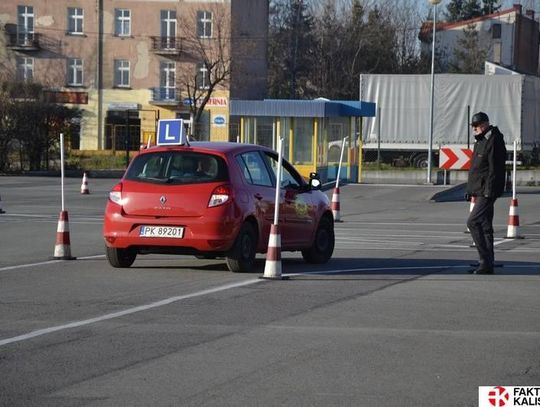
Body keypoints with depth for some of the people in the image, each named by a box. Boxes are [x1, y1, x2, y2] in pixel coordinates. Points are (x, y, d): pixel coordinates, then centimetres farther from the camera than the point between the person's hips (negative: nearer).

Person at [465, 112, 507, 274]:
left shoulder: (494, 142, -14)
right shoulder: (481, 142, 19)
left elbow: (495, 169, -20)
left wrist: (489, 192, -24)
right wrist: (471, 190, 22)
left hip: (487, 192, -10)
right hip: (480, 192, 10)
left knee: (473, 222, -17)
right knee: (485, 226, 11)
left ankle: (486, 260, -16)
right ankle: (487, 263, 15)